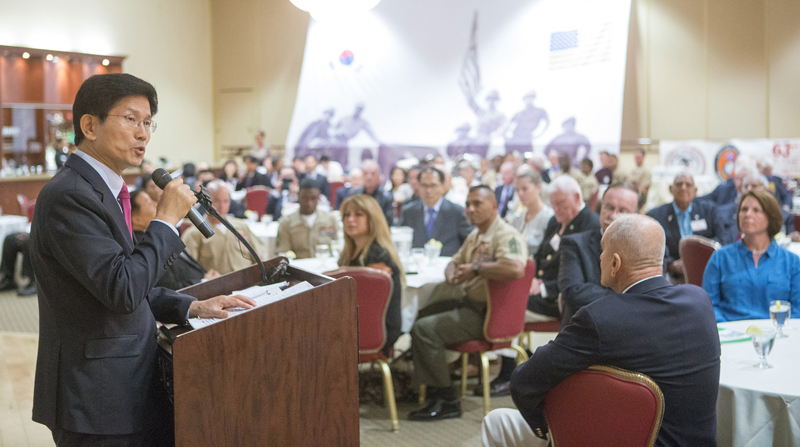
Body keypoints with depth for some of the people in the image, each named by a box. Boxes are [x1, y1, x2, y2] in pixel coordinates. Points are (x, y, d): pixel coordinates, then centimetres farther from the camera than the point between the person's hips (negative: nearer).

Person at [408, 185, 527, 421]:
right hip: (467, 302, 11)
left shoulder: (506, 236, -16)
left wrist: (476, 268, -24)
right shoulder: (475, 235, 18)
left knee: (424, 329, -19)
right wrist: (451, 272, 4)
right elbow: (455, 261, 30)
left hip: (486, 315, -11)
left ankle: (448, 401, -9)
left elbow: (516, 269, -35)